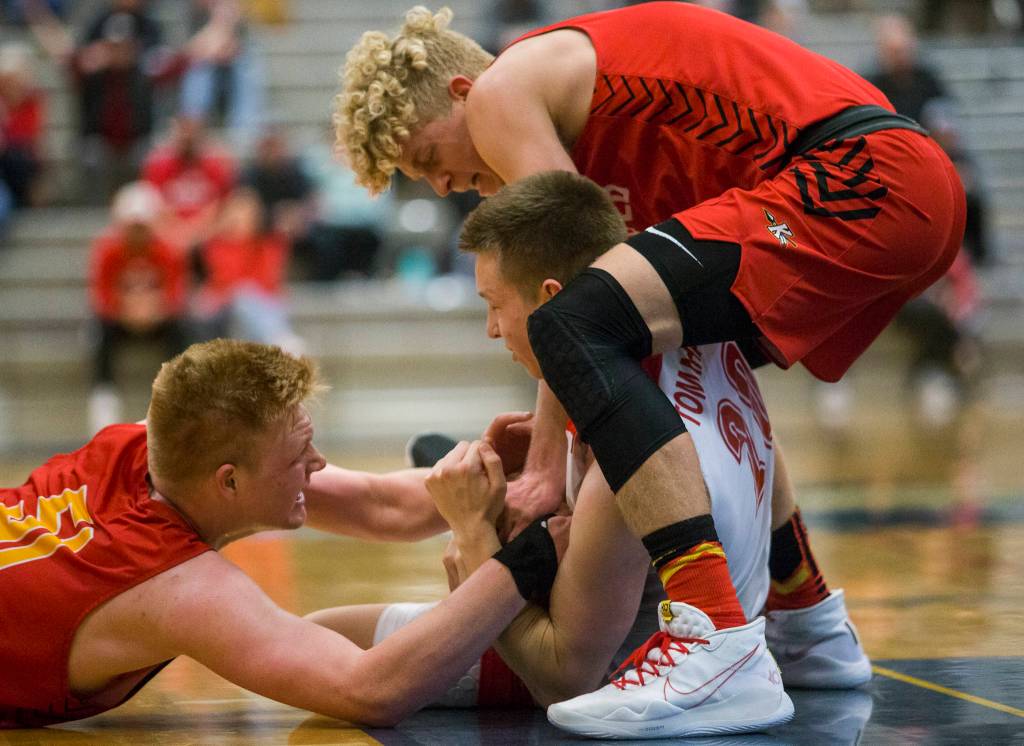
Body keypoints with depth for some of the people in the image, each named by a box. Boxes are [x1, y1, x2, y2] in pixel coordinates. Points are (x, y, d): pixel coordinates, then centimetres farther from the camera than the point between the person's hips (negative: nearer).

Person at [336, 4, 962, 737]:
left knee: (580, 326, -22)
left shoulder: (504, 88, 1)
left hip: (855, 179, -11)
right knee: (683, 359, 33)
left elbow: (566, 283, -7)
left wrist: (546, 464, -5)